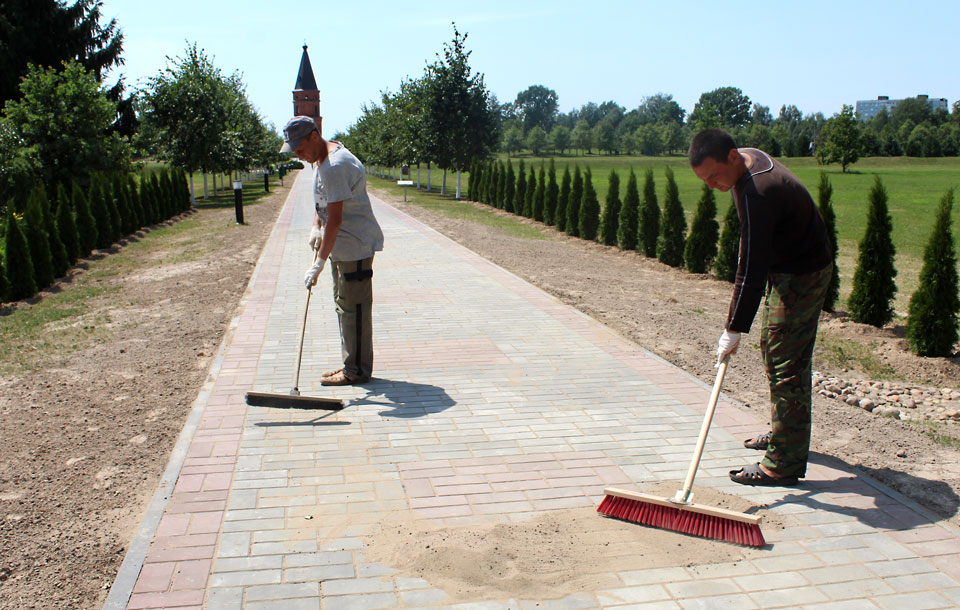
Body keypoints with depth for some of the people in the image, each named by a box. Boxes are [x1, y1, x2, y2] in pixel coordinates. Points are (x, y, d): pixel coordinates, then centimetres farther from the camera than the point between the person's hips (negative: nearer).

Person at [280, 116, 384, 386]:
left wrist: (319, 263, -26)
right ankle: (351, 364, 25)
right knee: (343, 305, 16)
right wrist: (316, 227, 10)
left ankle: (357, 370, 4)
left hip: (356, 245, -11)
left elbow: (335, 219, -27)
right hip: (341, 245, 11)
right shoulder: (322, 158, 10)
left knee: (353, 307, -5)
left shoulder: (335, 166, -24)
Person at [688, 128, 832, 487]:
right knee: (772, 351, 19)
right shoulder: (749, 158, 1)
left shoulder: (756, 193, -32)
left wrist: (734, 329, -25)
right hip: (785, 268, 11)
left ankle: (784, 464, -2)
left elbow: (752, 270, -30)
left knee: (785, 366, -8)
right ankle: (783, 432, 34)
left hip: (802, 276, -10)